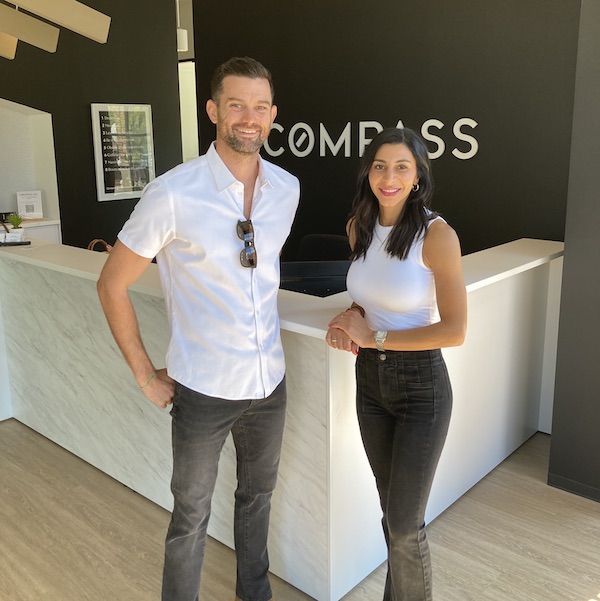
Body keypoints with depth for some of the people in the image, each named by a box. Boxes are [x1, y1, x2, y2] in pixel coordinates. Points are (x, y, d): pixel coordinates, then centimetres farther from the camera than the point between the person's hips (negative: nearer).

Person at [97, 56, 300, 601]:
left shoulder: (287, 188, -3)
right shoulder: (173, 194, -19)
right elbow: (112, 285, -9)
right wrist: (146, 376, -7)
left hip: (271, 379, 5)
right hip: (205, 390, -5)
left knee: (258, 496, 24)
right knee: (192, 516, 13)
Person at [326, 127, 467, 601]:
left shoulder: (437, 234, -18)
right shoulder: (359, 226, 1)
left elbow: (455, 330, -19)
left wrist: (374, 337, -16)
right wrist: (350, 323, -6)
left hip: (421, 385, -5)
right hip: (370, 378, 6)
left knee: (405, 525, 4)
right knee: (392, 510, 20)